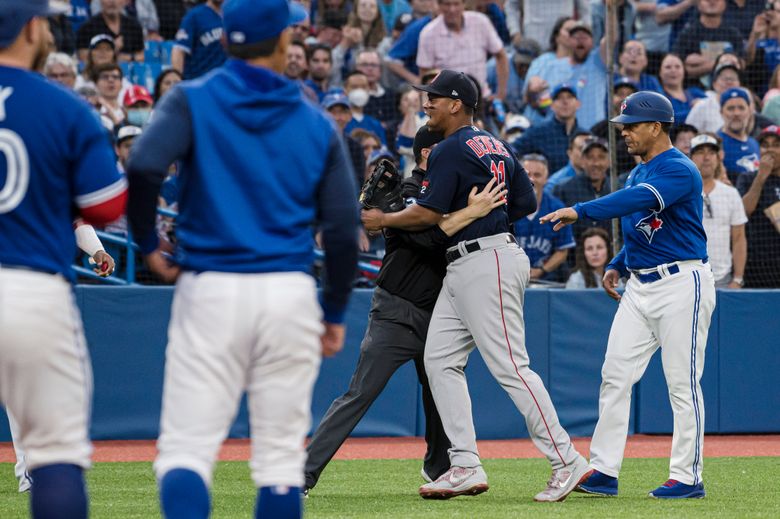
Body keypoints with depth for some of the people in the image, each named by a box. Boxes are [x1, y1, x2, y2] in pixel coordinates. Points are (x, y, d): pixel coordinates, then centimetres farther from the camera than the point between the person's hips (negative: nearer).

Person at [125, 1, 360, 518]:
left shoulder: (191, 102, 1)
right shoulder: (317, 124, 7)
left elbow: (143, 169, -17)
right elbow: (343, 228, 4)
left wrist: (148, 243, -2)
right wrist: (336, 313, 15)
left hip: (209, 289, -2)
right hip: (291, 294, 2)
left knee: (186, 450, -3)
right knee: (282, 456, 8)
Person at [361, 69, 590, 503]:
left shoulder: (450, 150, -11)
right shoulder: (495, 146, 17)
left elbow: (428, 212, -15)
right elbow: (527, 202, 18)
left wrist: (382, 221, 0)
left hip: (486, 265, -11)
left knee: (510, 366, -10)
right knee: (440, 358, 7)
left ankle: (567, 462, -9)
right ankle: (466, 467, 3)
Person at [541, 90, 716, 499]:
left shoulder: (679, 170, -14)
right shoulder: (640, 172, 16)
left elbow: (639, 200, -31)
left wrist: (581, 211, -39)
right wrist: (617, 266, 10)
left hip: (682, 285, -9)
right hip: (640, 286, 9)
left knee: (683, 384, -4)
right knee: (615, 376, 3)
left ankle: (687, 477, 1)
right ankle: (603, 471, 5)